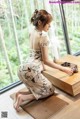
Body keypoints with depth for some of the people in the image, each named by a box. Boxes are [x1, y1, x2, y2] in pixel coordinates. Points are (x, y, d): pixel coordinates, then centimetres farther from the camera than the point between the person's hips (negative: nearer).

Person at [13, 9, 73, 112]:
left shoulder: (32, 32, 9)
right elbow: (46, 60, -13)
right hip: (31, 70, -9)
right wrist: (64, 69, -8)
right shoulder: (43, 36, -16)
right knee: (50, 90, 11)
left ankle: (21, 94, 7)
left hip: (23, 68, 9)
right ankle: (23, 97, -2)